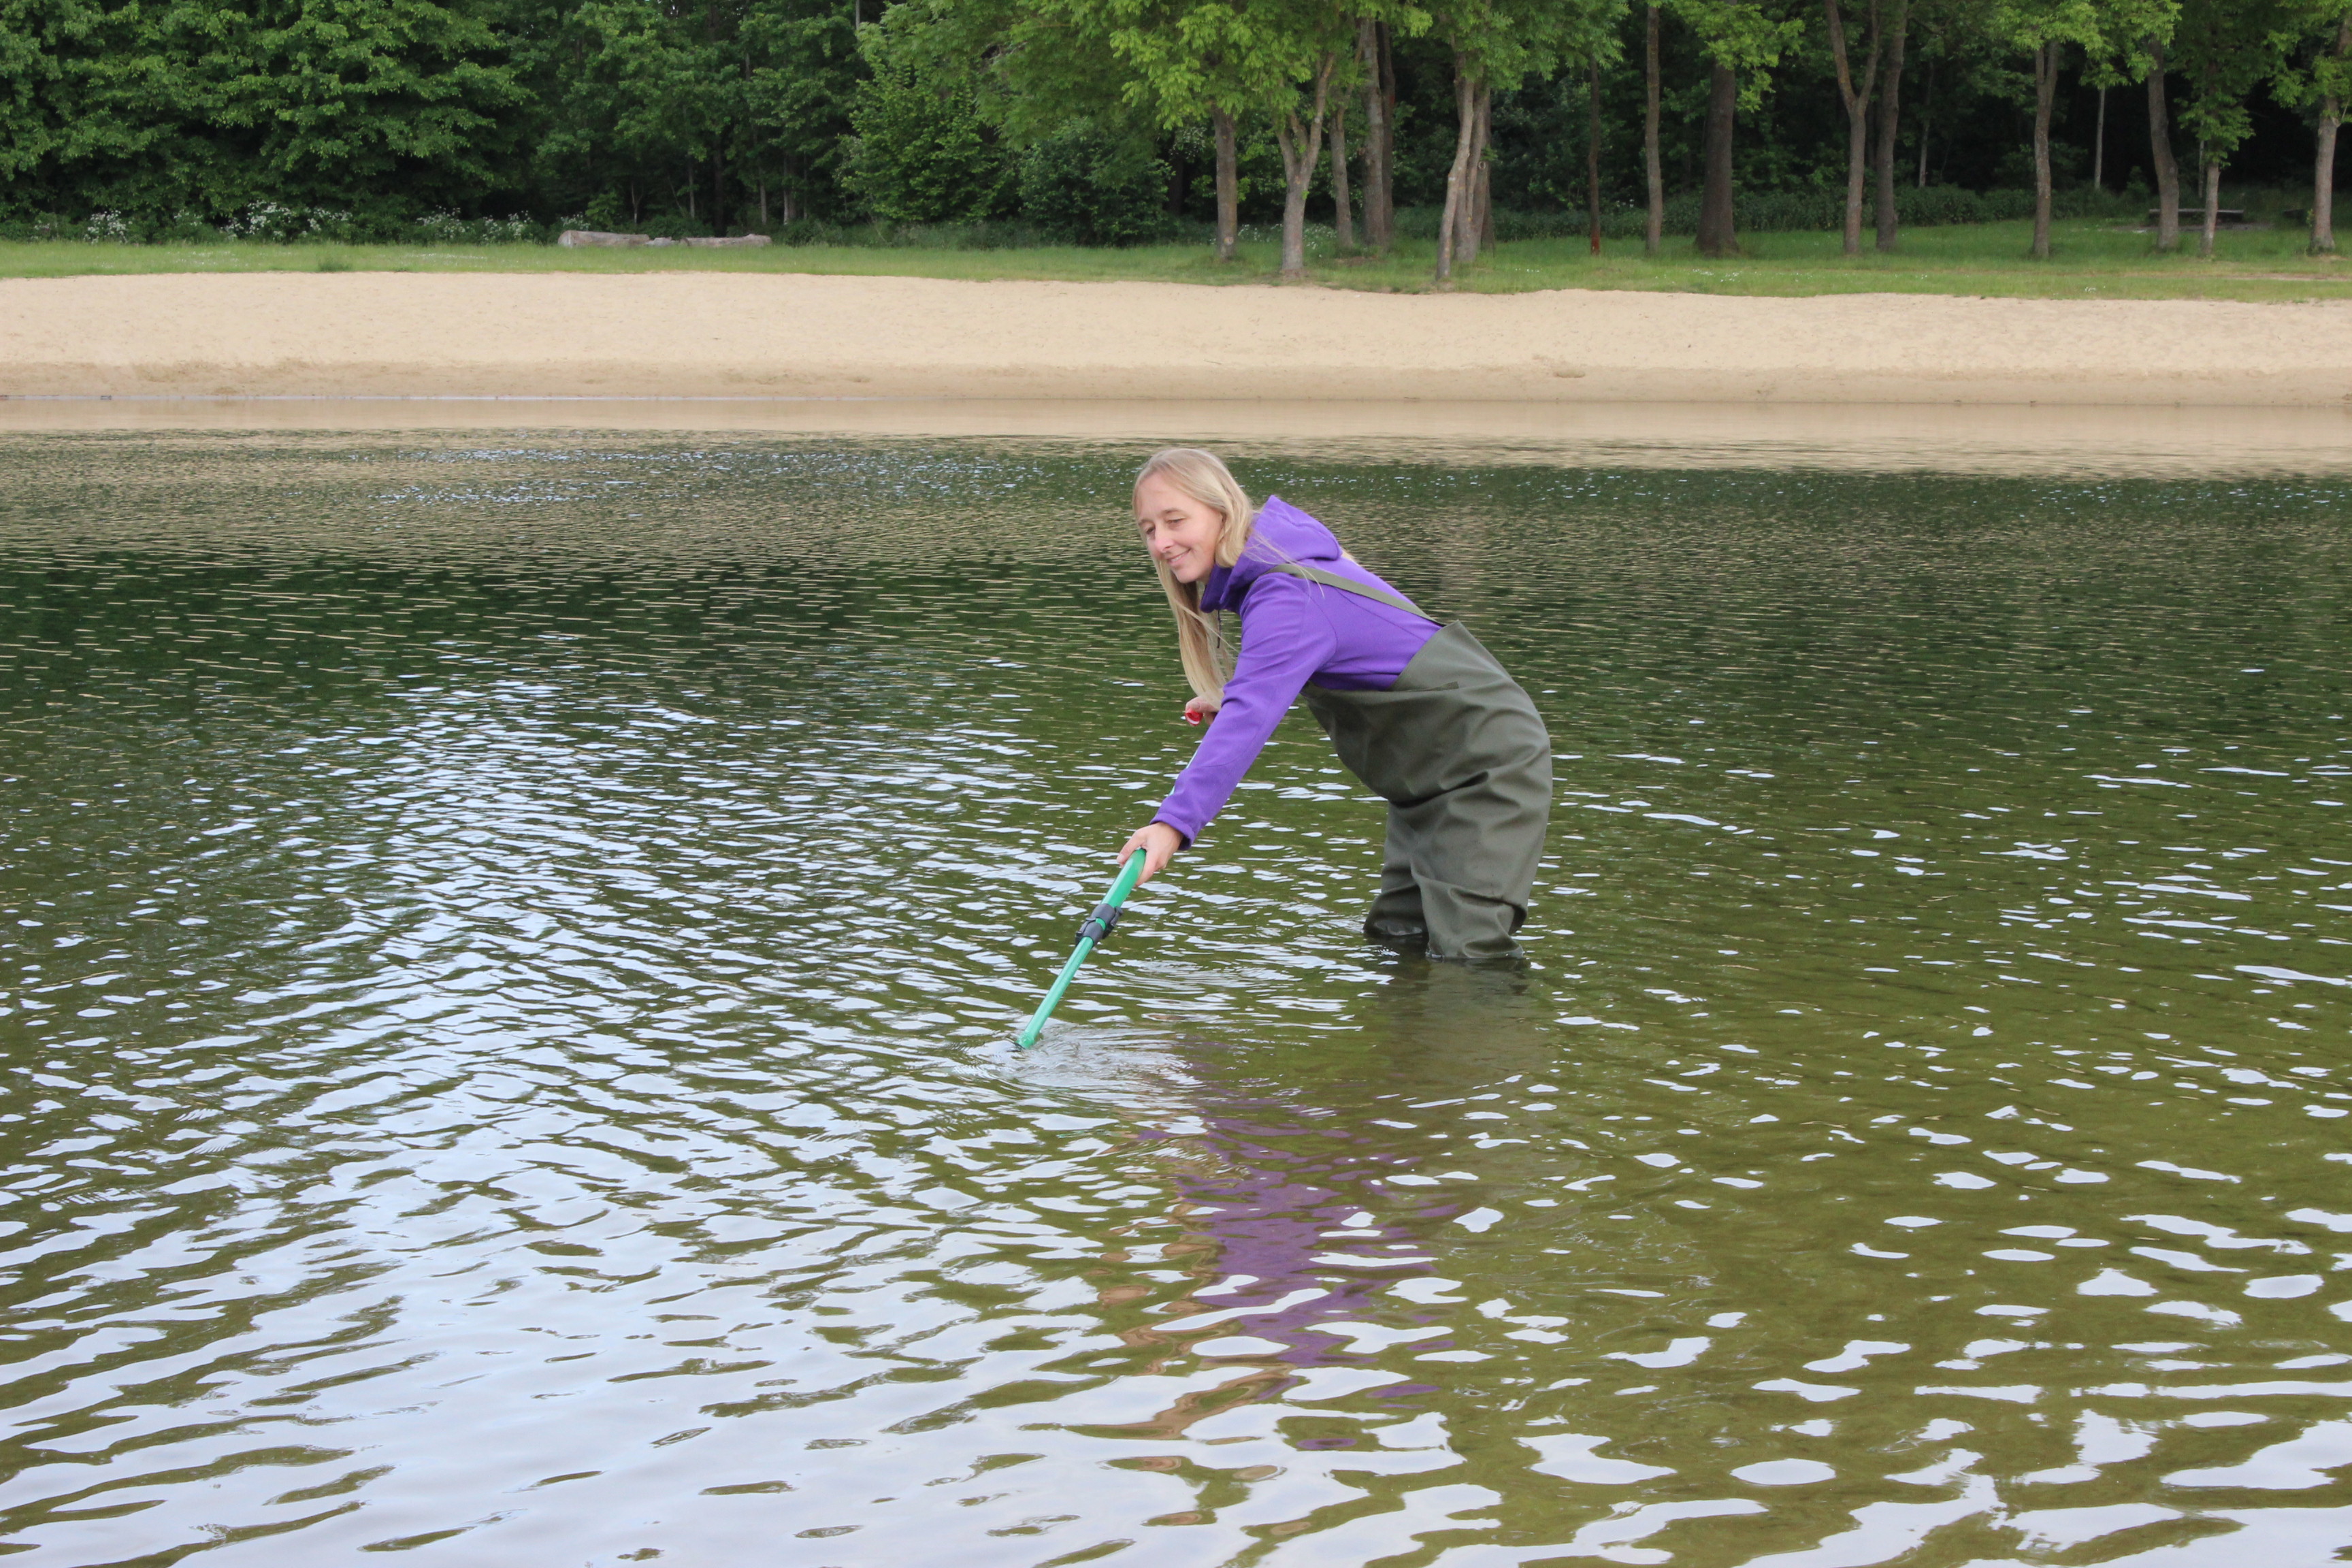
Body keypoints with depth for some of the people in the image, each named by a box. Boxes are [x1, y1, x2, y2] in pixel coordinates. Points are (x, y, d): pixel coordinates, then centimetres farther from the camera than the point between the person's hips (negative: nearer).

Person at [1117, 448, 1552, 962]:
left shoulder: (1288, 597, -29)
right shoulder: (1278, 562, 1)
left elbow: (1249, 719, -44)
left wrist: (1174, 822, -54)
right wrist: (1232, 699, 6)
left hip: (1487, 769, -10)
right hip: (1430, 781, 10)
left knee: (1467, 953, -16)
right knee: (1395, 935, 12)